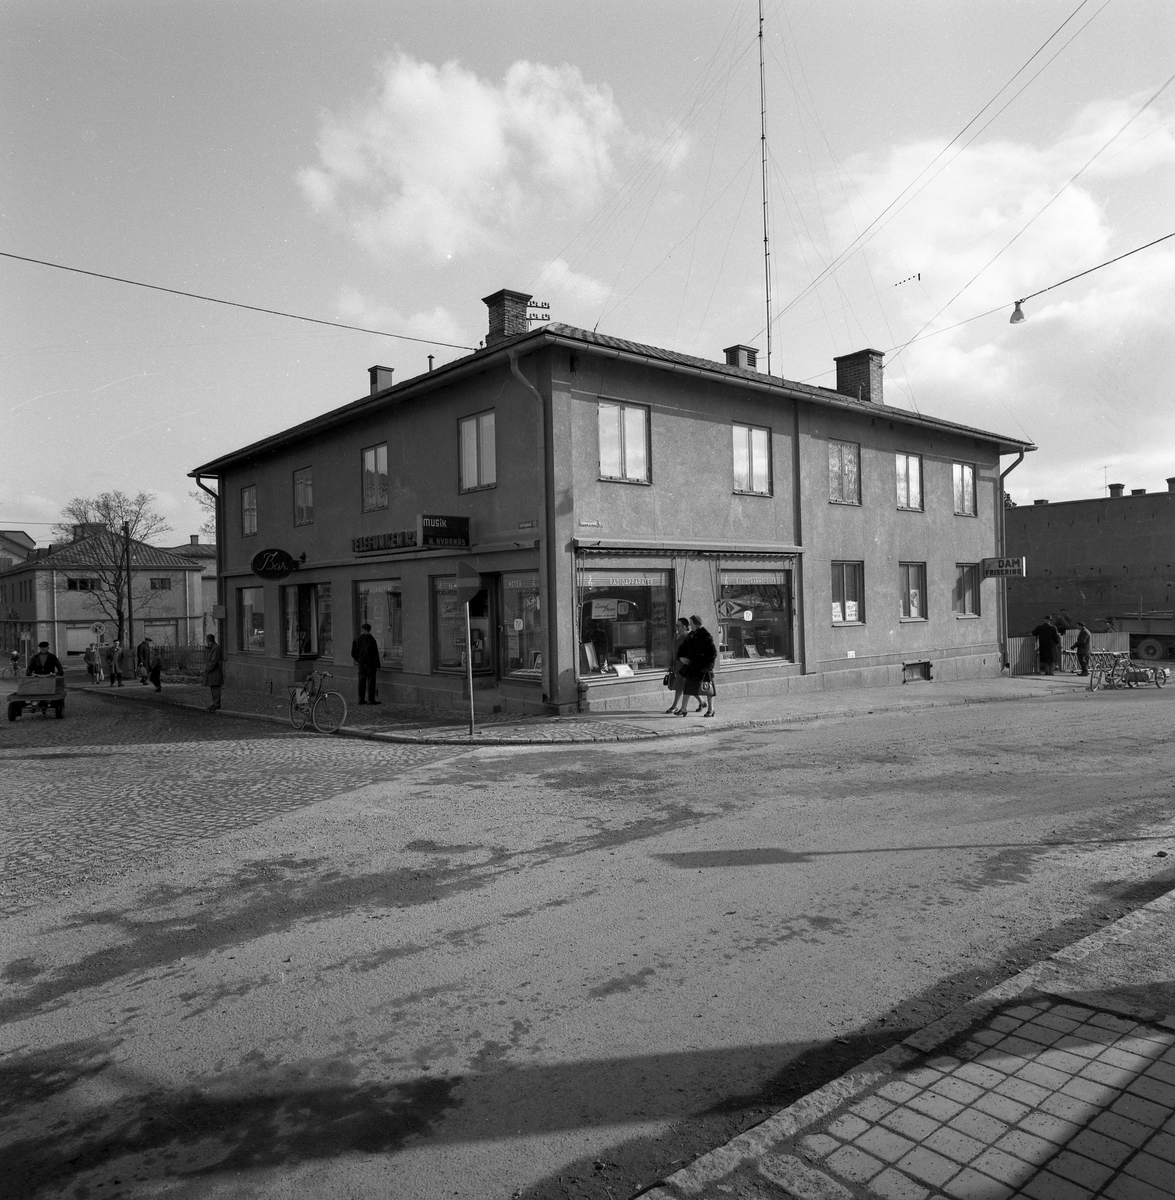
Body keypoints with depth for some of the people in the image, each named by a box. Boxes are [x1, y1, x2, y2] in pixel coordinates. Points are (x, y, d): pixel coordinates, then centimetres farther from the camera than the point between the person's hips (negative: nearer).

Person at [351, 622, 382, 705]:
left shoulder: (357, 640, 2)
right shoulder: (371, 639, -10)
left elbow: (353, 653, 7)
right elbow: (375, 653, -10)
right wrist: (377, 665, -6)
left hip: (361, 664, 4)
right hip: (370, 663, -4)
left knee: (361, 682, 10)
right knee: (371, 681, -1)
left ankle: (361, 699, 12)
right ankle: (371, 700, -2)